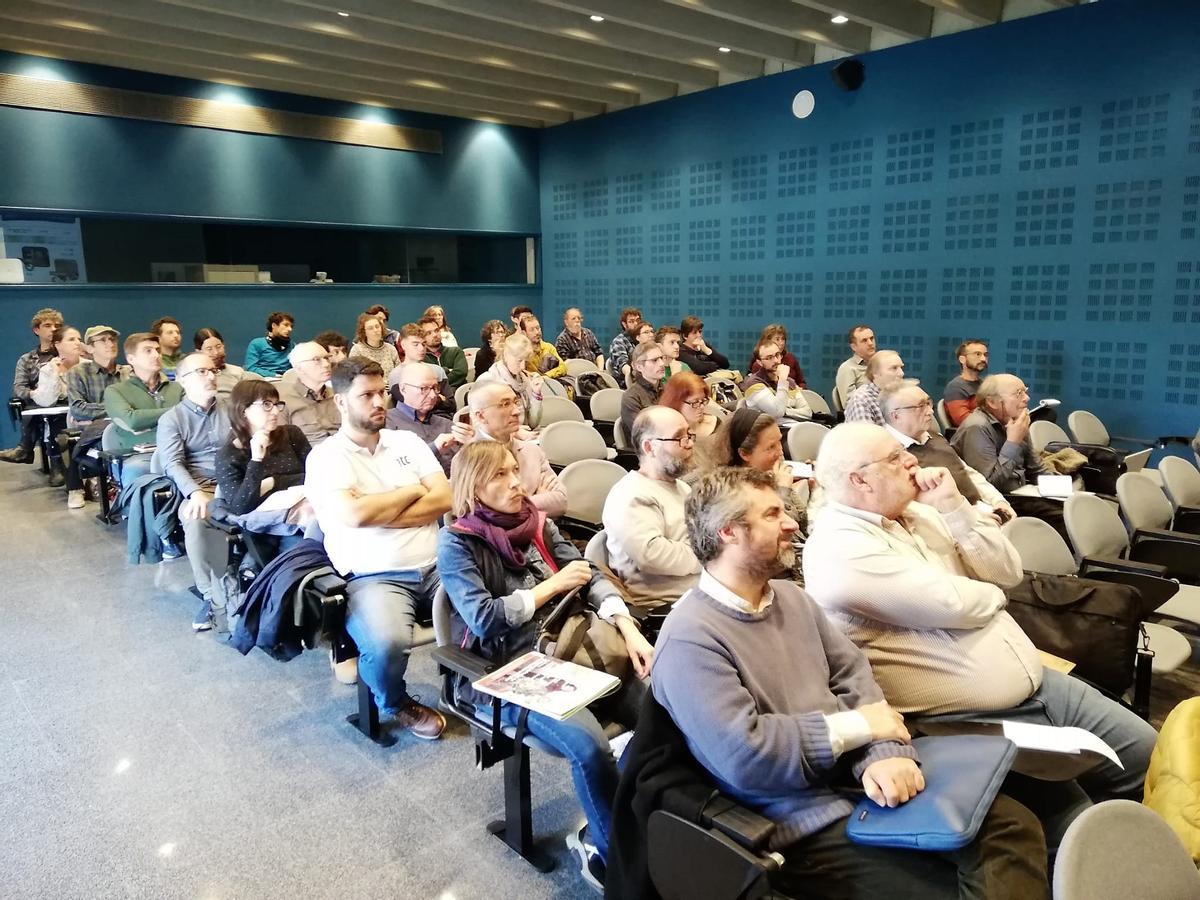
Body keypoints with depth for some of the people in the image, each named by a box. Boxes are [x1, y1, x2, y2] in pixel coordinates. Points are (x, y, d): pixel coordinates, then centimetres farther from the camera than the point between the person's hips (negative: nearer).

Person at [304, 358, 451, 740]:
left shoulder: (407, 441, 14)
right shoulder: (326, 456, 0)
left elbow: (444, 499, 2)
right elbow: (353, 514, -18)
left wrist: (376, 514, -8)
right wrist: (412, 491, -3)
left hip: (436, 567, 4)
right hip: (374, 577, -4)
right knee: (386, 643, -33)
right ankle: (398, 704, 4)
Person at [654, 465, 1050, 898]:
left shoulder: (790, 596, 9)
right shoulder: (690, 638, -19)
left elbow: (853, 675, 5)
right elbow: (742, 754, -25)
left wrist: (883, 753, -15)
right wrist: (857, 727, -15)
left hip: (860, 783, 8)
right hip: (804, 825, -7)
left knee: (1011, 823, -3)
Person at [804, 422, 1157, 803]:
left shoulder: (914, 511, 7)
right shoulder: (839, 548, -20)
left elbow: (1007, 572, 5)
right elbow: (954, 605, -25)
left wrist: (955, 505, -9)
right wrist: (990, 594, -2)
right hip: (971, 721, -8)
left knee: (1144, 751, 11)